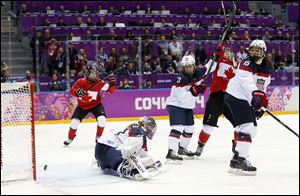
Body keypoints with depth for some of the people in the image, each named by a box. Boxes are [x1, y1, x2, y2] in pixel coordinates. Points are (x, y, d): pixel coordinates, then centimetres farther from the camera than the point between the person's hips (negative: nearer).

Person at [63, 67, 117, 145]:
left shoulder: (100, 83, -19)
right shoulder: (81, 82, -20)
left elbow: (111, 90, -13)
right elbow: (72, 90, -17)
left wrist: (112, 83, -32)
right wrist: (77, 92, -38)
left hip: (96, 104, 0)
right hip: (82, 105, 0)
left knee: (102, 120, -19)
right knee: (75, 121, -1)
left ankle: (98, 138, 4)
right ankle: (70, 138, 23)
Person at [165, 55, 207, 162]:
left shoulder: (197, 73, -5)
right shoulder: (181, 78, -26)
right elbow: (182, 97, -30)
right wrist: (194, 91, -36)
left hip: (188, 106, 8)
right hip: (176, 105, -8)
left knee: (189, 128, 17)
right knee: (178, 127, -23)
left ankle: (182, 148, 37)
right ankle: (171, 152, -30)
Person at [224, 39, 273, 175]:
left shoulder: (267, 68, 10)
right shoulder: (246, 64, -16)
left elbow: (263, 87, 19)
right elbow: (246, 82, -31)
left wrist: (262, 103, 11)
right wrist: (256, 93, -44)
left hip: (248, 100, 9)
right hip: (235, 97, -9)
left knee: (252, 130, 13)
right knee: (247, 127, -21)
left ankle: (237, 158, 22)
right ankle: (240, 160, -23)